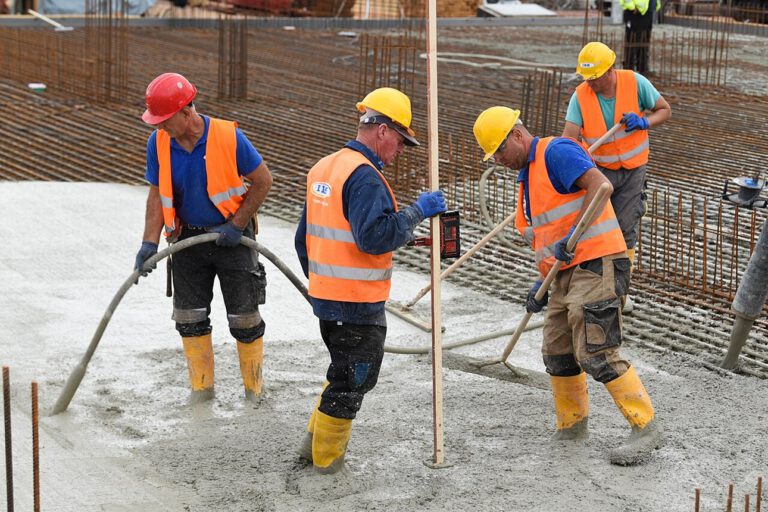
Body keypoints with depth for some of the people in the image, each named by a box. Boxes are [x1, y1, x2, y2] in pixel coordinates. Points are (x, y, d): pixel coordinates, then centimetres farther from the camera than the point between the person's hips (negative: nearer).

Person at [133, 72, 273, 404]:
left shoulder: (228, 137, -21)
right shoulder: (158, 143, -8)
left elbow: (263, 181, -10)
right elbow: (157, 195, -1)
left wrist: (236, 226, -12)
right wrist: (150, 243, -12)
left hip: (231, 237, -4)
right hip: (188, 239, 4)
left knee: (244, 320, 2)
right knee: (189, 320, 5)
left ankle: (255, 394, 17)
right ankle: (201, 391, 20)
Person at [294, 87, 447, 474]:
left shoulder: (323, 168, 12)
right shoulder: (364, 176, -19)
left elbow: (304, 238, 19)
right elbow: (376, 236, -30)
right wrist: (417, 212, -20)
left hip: (324, 295, 9)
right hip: (357, 303, -9)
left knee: (344, 369, 24)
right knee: (351, 380, 5)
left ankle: (315, 440, 28)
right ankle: (326, 457, 15)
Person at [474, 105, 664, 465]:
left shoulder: (556, 152, -9)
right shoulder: (527, 176, 21)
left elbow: (601, 185, -25)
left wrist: (573, 235, -29)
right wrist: (542, 283, 17)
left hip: (597, 264, -10)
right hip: (567, 273, 10)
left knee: (596, 354, -14)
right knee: (557, 353, 12)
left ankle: (645, 427, -7)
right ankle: (571, 425, 29)